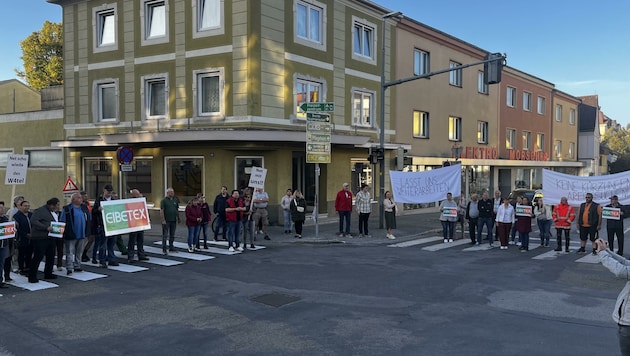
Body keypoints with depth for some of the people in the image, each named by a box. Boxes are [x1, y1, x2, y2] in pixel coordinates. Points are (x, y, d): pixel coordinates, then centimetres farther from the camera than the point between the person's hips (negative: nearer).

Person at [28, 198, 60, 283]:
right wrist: (46, 227, -25)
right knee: (38, 257, -7)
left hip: (51, 238, 9)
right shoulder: (40, 211, -12)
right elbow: (33, 221, -22)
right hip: (40, 238, -9)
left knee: (51, 257, 13)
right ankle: (32, 277, 1)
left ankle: (48, 274, 26)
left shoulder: (54, 212, 15)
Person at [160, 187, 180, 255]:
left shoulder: (175, 200, 8)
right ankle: (164, 250, 2)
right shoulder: (164, 200, -7)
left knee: (172, 235, 13)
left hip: (173, 221, 5)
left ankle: (171, 247, 24)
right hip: (166, 221, -5)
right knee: (165, 235, -1)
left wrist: (178, 218, 12)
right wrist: (163, 220, -16)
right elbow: (161, 211, -11)